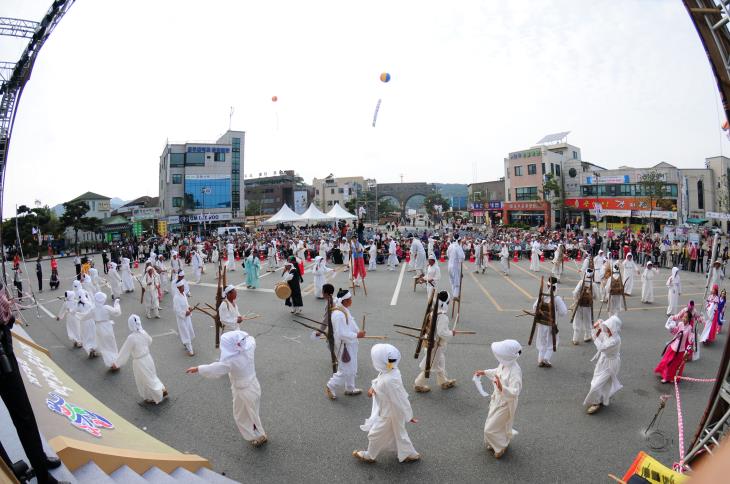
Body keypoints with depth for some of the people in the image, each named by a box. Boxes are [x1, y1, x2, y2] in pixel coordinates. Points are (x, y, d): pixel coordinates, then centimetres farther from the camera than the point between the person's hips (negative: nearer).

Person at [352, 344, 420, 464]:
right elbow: (379, 379, 10)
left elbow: (400, 400, -30)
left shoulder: (389, 381, -41)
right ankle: (410, 454, 46)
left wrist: (408, 416, -17)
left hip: (389, 415, -8)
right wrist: (373, 386, -6)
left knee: (375, 435, 16)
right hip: (390, 410, 8)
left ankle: (369, 456, 42)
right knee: (398, 433, 28)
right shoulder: (391, 370, -14)